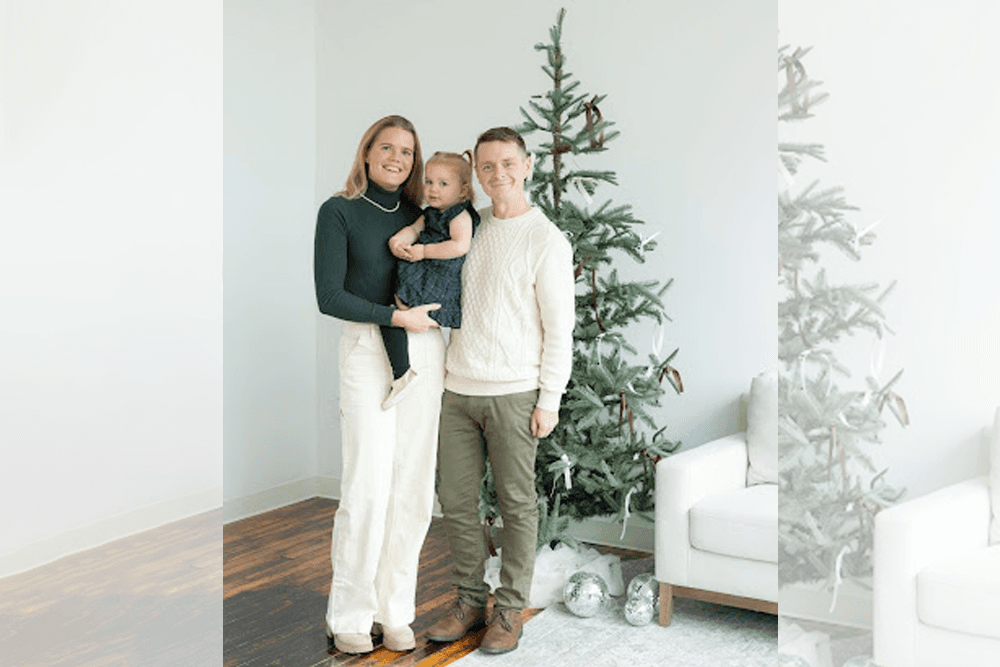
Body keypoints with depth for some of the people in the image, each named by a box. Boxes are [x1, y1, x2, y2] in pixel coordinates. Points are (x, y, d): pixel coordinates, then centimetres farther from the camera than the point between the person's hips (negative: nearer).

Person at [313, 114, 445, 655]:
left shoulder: (421, 213, 14)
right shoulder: (339, 211, 0)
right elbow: (329, 296, -8)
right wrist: (396, 317, -13)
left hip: (426, 351, 5)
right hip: (367, 351, -4)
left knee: (413, 489, 4)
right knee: (368, 487, -7)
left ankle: (394, 610, 15)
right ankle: (350, 616, 7)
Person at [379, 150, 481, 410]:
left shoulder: (460, 216, -7)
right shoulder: (429, 215, 20)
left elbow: (460, 246, -20)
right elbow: (413, 229, 10)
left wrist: (424, 251, -18)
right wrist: (397, 241, -13)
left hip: (435, 288, -10)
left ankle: (402, 375, -15)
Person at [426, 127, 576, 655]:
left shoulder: (547, 240, -6)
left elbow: (559, 327, -7)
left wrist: (549, 400, -10)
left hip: (513, 393, -5)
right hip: (457, 389, 5)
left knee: (516, 504, 4)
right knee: (456, 499, 8)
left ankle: (510, 610, 15)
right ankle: (470, 600, 22)